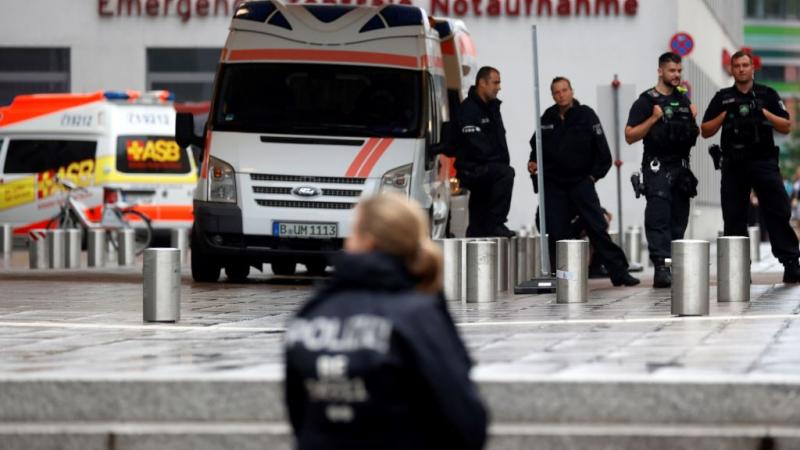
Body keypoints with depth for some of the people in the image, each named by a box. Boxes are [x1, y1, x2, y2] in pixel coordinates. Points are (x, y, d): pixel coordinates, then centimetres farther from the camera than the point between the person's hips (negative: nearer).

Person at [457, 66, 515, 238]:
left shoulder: (492, 106, 16)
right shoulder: (468, 108, -13)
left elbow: (499, 138, 20)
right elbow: (476, 143, -21)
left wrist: (503, 158, 3)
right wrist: (497, 161, -16)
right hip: (471, 167, -9)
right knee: (506, 173, -32)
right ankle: (495, 223, -30)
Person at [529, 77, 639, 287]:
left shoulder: (586, 115, -3)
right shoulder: (547, 118, 6)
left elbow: (602, 150, -2)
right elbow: (537, 145, 18)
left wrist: (594, 175, -4)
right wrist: (534, 163, 0)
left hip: (581, 182, -3)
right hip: (553, 184, 3)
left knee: (598, 227, -6)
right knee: (556, 232, 1)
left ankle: (619, 272, -3)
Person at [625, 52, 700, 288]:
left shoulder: (683, 100, 16)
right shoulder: (646, 101, -3)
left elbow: (695, 134, 26)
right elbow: (630, 136, -7)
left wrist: (693, 120, 6)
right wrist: (654, 118, -16)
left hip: (681, 168, 6)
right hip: (658, 168, -6)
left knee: (679, 220, 7)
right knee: (658, 218, -14)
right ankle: (661, 268, -20)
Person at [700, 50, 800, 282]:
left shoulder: (767, 95, 8)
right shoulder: (723, 98, 11)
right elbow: (706, 131, 9)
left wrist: (764, 113, -9)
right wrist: (725, 115, -6)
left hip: (764, 161, -2)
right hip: (734, 165, 2)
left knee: (778, 213, -7)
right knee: (734, 219, 2)